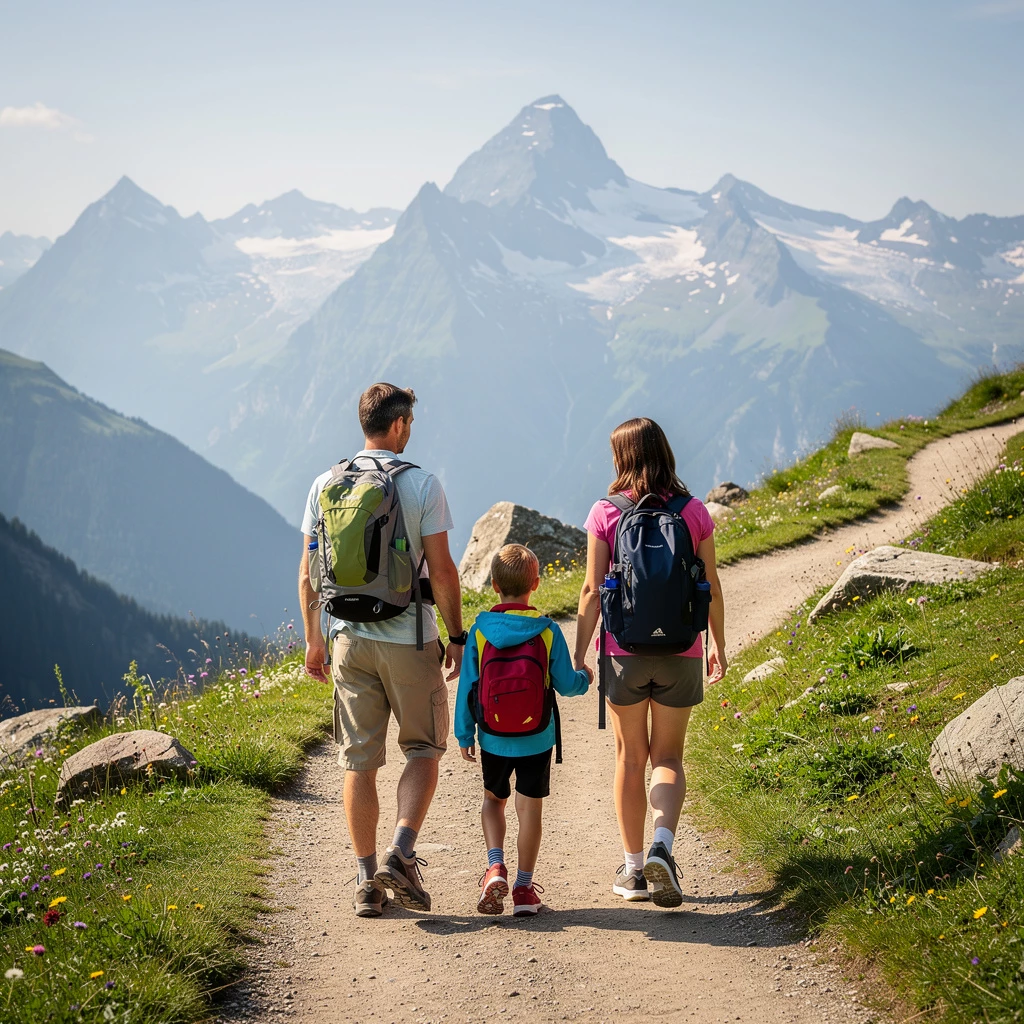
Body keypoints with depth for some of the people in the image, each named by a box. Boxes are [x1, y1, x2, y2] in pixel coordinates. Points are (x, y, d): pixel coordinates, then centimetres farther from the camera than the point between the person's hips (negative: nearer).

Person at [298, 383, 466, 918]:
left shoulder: (326, 485, 3)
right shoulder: (423, 485, -7)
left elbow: (308, 572, 5)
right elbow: (441, 571, -8)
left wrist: (313, 640, 15)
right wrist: (457, 637, 1)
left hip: (350, 639, 3)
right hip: (409, 639, -3)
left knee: (359, 760, 8)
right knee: (423, 750, 12)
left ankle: (367, 880, 10)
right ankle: (401, 853, -5)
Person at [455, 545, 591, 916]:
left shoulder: (480, 629, -7)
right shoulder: (547, 631, -10)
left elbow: (466, 687, -3)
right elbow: (566, 684, -5)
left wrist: (464, 734, 7)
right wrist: (585, 678, 18)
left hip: (493, 739, 1)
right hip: (537, 740, -1)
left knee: (493, 800, 20)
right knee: (529, 808, 8)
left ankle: (496, 867, 1)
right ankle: (524, 888, 12)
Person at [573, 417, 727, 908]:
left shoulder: (605, 513, -5)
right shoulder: (693, 512, -2)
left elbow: (593, 590, -6)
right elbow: (710, 586, 3)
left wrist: (578, 656, 0)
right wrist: (718, 644, 17)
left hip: (624, 650, 0)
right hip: (680, 651, 1)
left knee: (630, 756, 13)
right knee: (668, 756, 11)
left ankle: (633, 867, 18)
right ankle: (662, 846, -13)